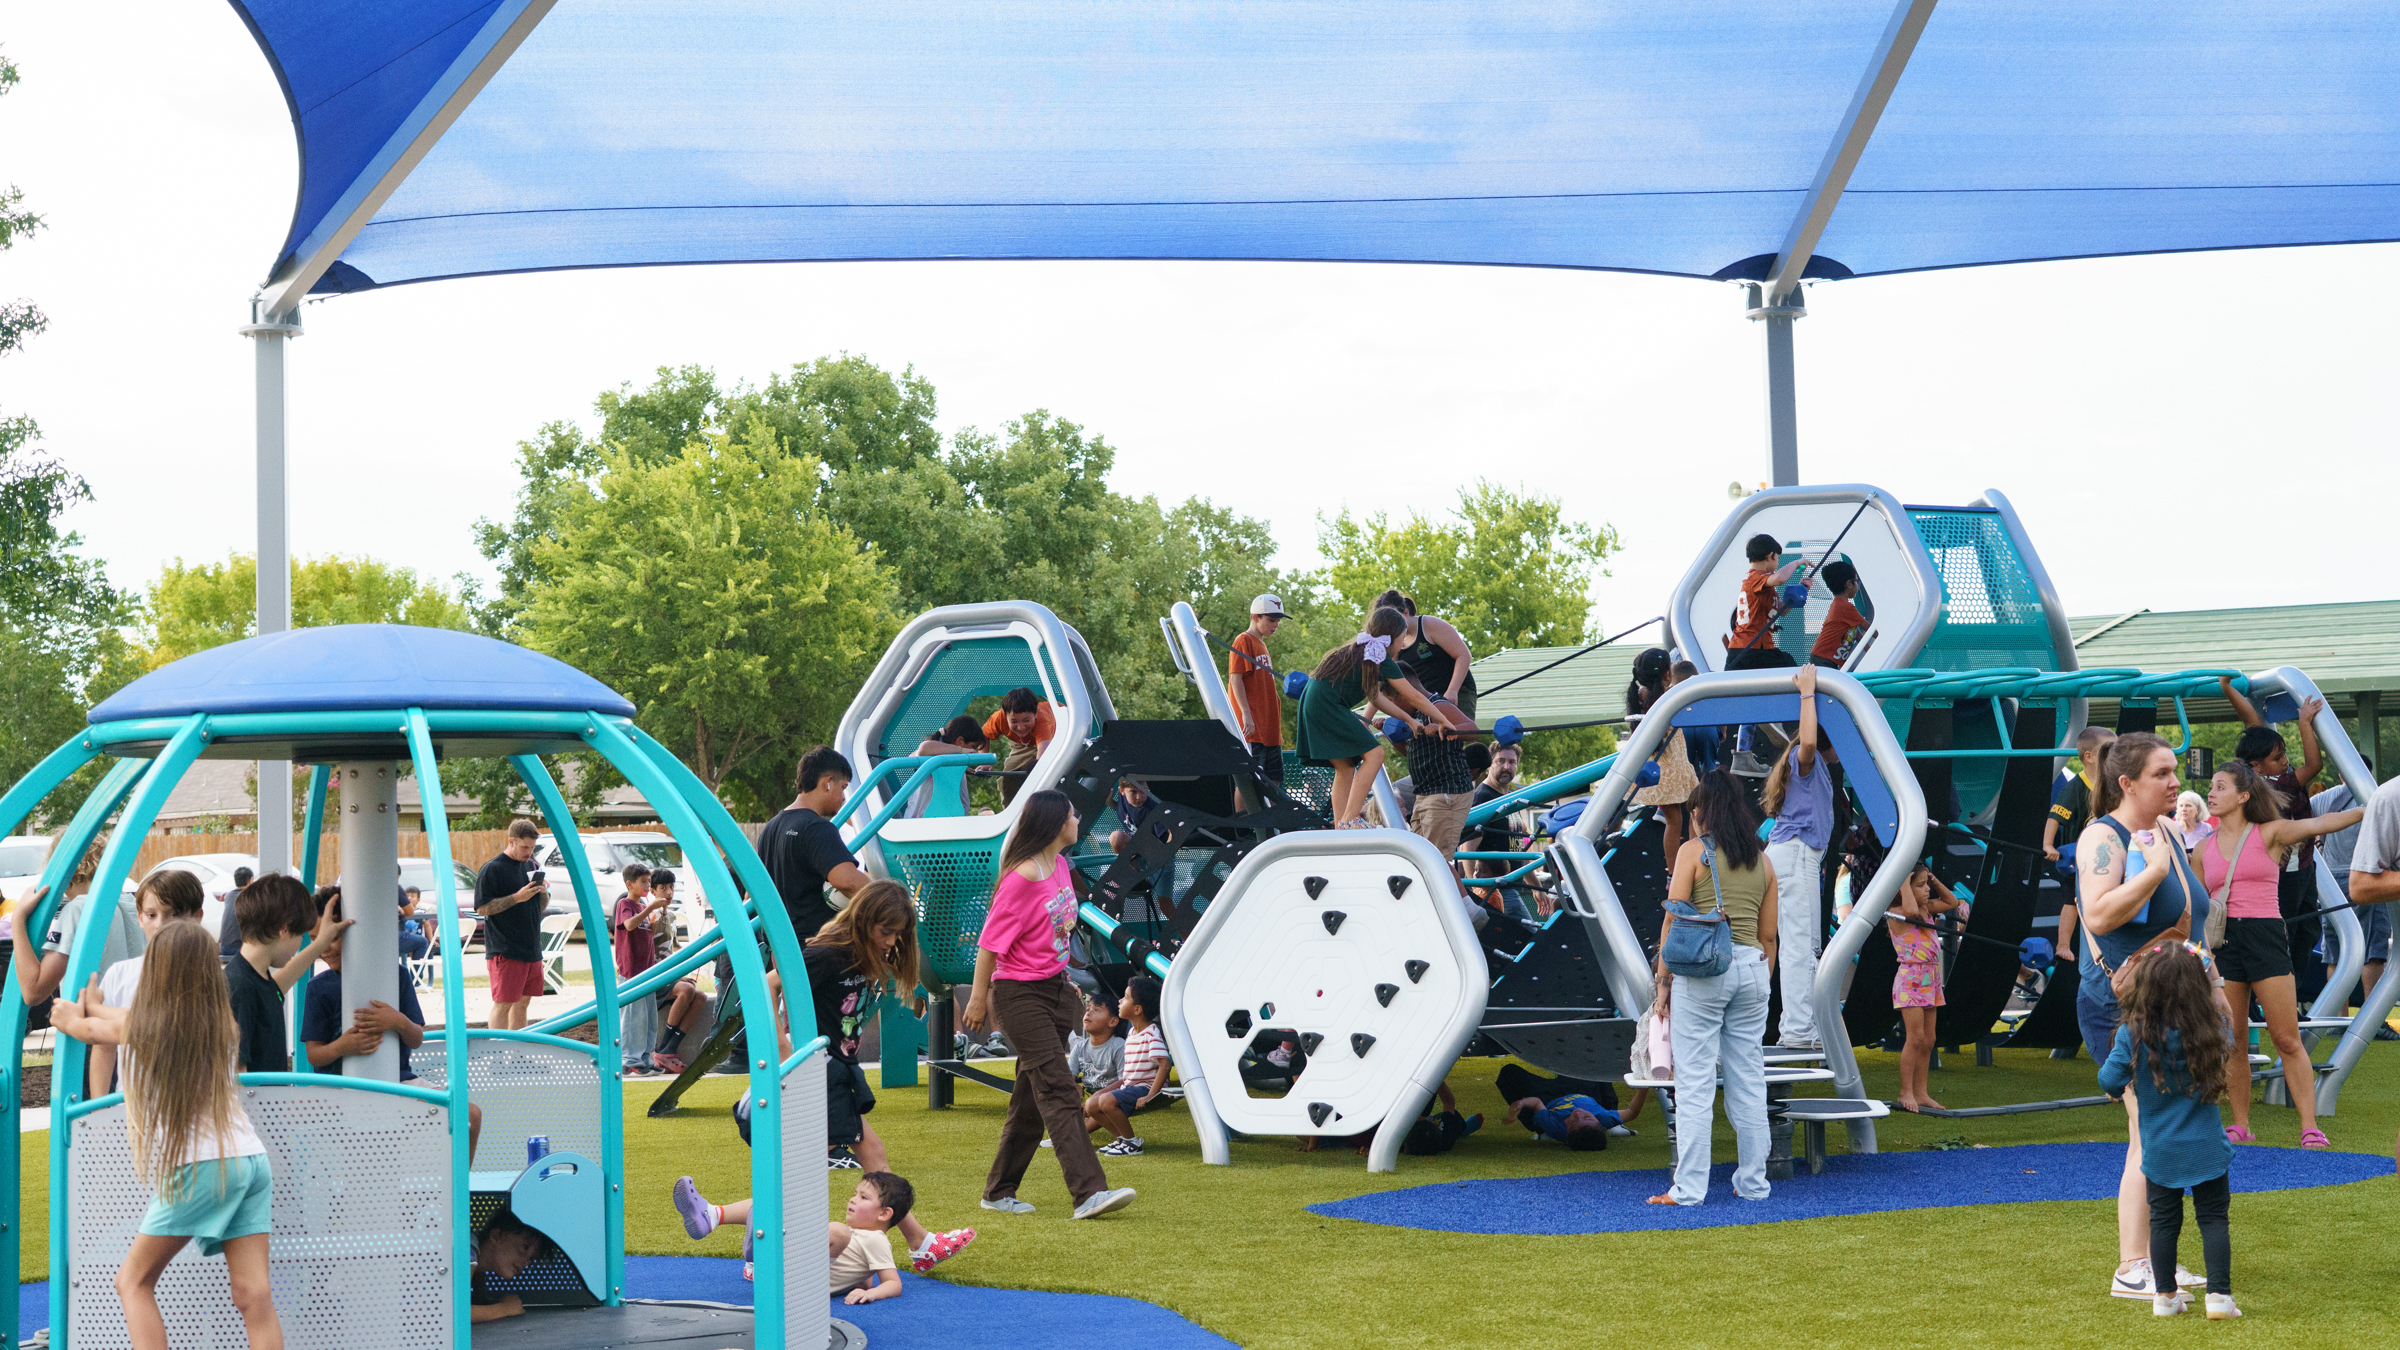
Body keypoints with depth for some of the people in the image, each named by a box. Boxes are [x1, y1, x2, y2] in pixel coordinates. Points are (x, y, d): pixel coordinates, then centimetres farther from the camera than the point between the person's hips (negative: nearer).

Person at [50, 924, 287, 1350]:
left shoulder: (138, 1024, 4)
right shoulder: (222, 1022, 16)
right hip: (251, 1157, 5)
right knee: (253, 1295, -3)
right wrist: (94, 1008, 52)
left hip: (198, 1164, -5)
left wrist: (77, 1015, 52)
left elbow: (87, 1028, 28)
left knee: (134, 1282, 10)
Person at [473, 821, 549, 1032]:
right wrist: (517, 897, -21)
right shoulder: (492, 869, -8)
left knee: (522, 1003, 11)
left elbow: (540, 907, 22)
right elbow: (482, 908, -14)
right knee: (503, 1004, -8)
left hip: (531, 949, 7)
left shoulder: (530, 865, 15)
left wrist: (543, 892, -1)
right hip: (505, 950, -7)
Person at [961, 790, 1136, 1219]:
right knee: (1059, 1092, -15)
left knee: (1032, 1097, 11)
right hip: (1021, 995, -9)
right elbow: (990, 942, -14)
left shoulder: (1060, 867, 7)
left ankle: (999, 1192, 20)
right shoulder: (1022, 878, -19)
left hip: (1054, 989, 9)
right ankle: (1089, 1192, -21)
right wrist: (979, 999, -8)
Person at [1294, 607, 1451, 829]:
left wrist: (1409, 719, 22)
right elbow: (1414, 696, -3)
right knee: (1374, 754, -11)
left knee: (1346, 767, 15)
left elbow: (1375, 697, 24)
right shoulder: (1380, 659, -5)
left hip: (1312, 703, 10)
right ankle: (1349, 820, -15)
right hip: (1327, 705, -10)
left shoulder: (1361, 651, 22)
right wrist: (1444, 723, 5)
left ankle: (1340, 827, 11)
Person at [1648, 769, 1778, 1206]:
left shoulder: (1693, 851, -1)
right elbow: (1768, 934, 14)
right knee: (1749, 1080, 10)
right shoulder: (1762, 860, 13)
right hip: (1752, 968, 5)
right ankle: (1753, 1183, 15)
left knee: (1695, 1083, -3)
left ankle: (1689, 1188, -4)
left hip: (1702, 968, -5)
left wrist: (1663, 980, 1)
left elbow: (1673, 922, -5)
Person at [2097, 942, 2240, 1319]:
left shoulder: (2132, 1035, -14)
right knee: (2213, 1219, 7)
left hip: (2160, 1151, 0)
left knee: (2163, 1220, 12)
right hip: (2206, 1147, 0)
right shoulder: (2210, 1031, -9)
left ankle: (2165, 1296, 21)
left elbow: (2110, 1080, -14)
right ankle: (2219, 1295, 2)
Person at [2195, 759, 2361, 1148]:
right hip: (2221, 941, 3)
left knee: (2287, 1039, -5)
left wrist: (2369, 809, -25)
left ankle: (2310, 1127, -5)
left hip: (2265, 937, -3)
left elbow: (2317, 825, -13)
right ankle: (2240, 1125, 13)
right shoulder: (2203, 850, 12)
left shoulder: (2269, 834, 1)